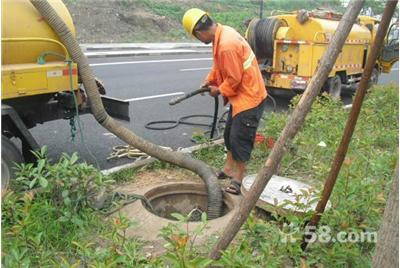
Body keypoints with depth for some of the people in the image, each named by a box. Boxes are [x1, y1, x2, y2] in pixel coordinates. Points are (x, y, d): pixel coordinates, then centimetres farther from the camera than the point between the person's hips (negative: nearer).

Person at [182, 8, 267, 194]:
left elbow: (234, 78, -23)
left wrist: (219, 90, -7)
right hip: (240, 95, 10)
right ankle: (228, 170, 34)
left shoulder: (227, 45, -28)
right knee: (230, 134, 19)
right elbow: (219, 66, 17)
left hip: (249, 97, -10)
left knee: (239, 139, -3)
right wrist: (209, 81, 11)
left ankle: (238, 179, 11)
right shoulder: (222, 33, 3)